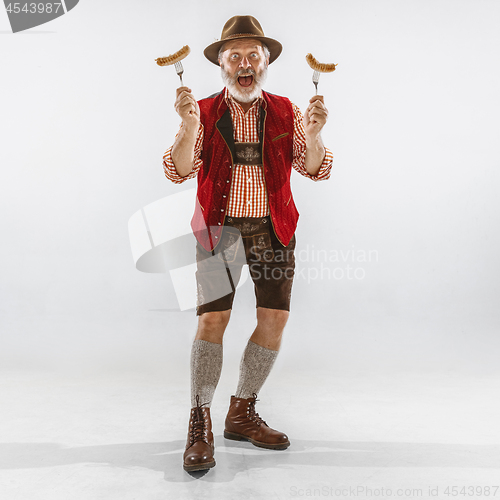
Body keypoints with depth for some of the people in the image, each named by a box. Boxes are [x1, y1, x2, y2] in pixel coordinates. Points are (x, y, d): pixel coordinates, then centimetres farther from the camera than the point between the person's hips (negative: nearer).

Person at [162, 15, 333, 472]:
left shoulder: (285, 112, 8)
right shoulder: (204, 113, 3)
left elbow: (317, 170, 0)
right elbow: (178, 172, -9)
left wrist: (312, 134, -20)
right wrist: (190, 127, -25)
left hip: (274, 229, 3)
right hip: (221, 228, -2)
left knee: (275, 319, 1)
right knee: (212, 319, -13)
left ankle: (242, 413, 19)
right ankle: (200, 424, 1)